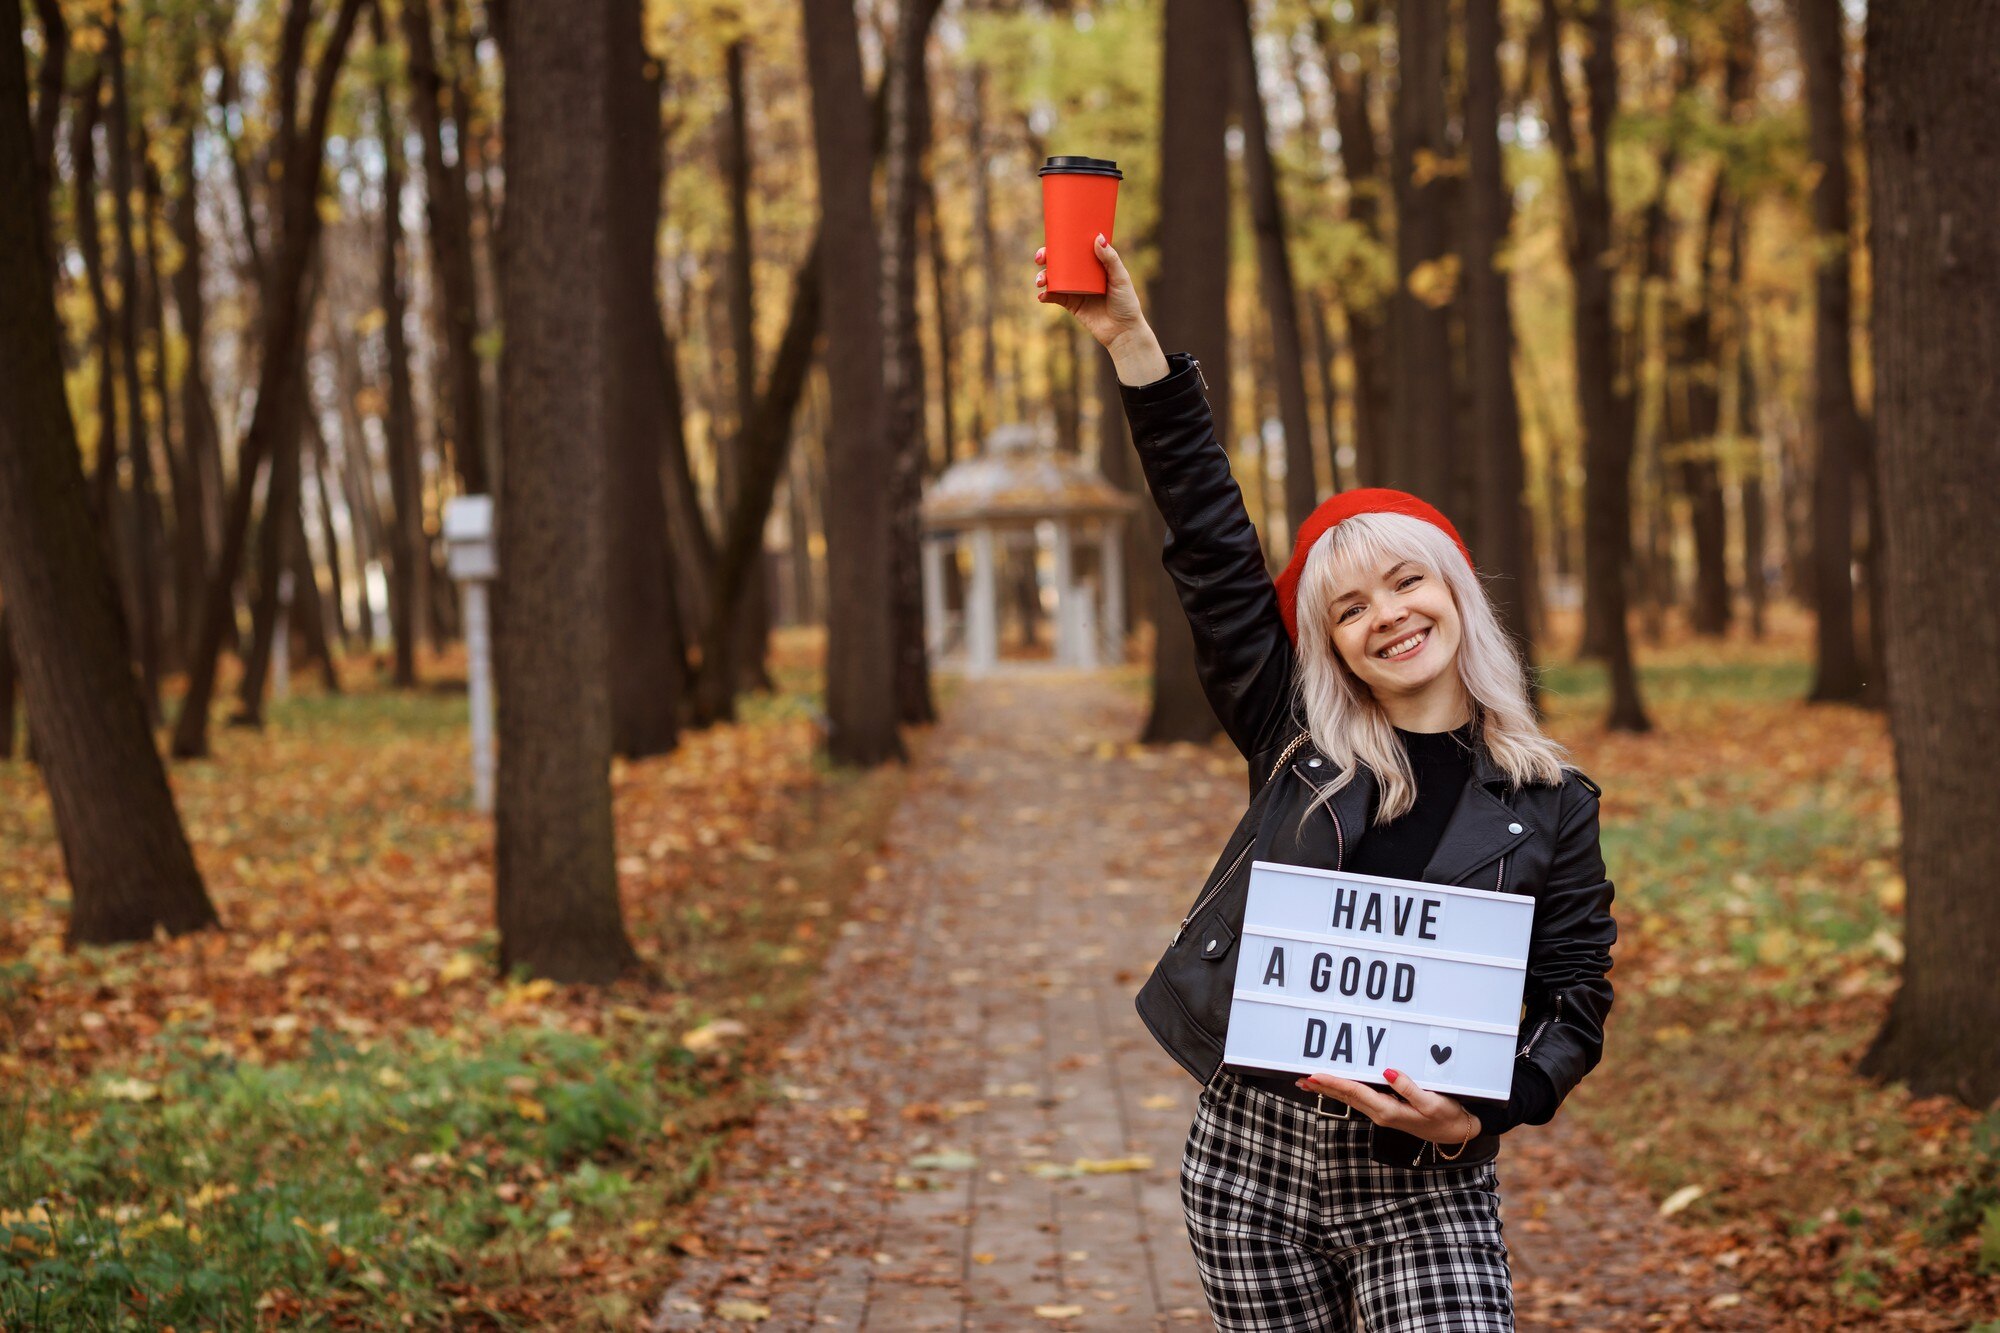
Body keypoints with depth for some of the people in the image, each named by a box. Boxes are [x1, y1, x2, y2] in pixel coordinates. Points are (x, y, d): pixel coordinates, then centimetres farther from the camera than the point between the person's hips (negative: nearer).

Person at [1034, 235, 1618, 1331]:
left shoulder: (1549, 805, 4)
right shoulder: (1297, 746, 5)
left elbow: (1576, 1002, 4)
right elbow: (1209, 547, 0)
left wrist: (1479, 1116, -15)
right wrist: (1130, 343, -3)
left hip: (1423, 1180, -1)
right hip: (1249, 1158, 2)